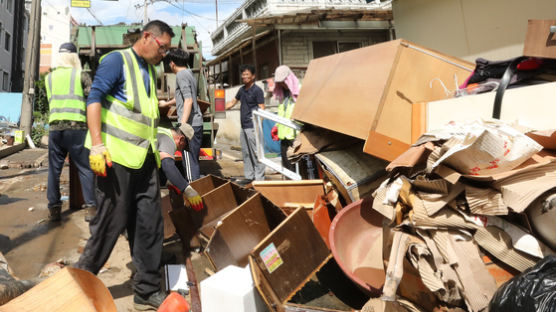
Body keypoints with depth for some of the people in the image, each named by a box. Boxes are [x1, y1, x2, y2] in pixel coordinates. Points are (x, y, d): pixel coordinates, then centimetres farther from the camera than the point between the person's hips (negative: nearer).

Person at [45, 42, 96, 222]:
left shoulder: (49, 78, 13)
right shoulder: (81, 75, 2)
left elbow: (50, 101, 20)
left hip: (55, 127, 3)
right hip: (76, 126, -3)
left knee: (54, 169, 10)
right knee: (85, 169, 2)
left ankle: (54, 209, 12)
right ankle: (90, 207, 1)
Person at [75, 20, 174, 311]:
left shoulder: (150, 71, 19)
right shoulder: (117, 60, -4)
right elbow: (94, 98, -13)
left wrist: (156, 151, 24)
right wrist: (97, 146, -23)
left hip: (144, 158, 8)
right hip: (115, 156, -7)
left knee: (150, 224, 5)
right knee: (111, 222, -1)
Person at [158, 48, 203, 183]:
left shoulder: (181, 75, -8)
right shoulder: (189, 73, 20)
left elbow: (188, 100, -20)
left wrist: (182, 125, -24)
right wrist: (166, 103, 52)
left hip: (189, 123, -10)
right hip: (196, 123, 10)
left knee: (190, 161, -7)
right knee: (194, 160, 15)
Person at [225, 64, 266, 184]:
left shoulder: (257, 90, -6)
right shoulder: (242, 90, 16)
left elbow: (262, 109, -11)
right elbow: (232, 102, 27)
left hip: (253, 127, -8)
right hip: (244, 126, 8)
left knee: (256, 153, -5)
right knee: (245, 153, 13)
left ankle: (259, 178, 2)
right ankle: (249, 176, 22)